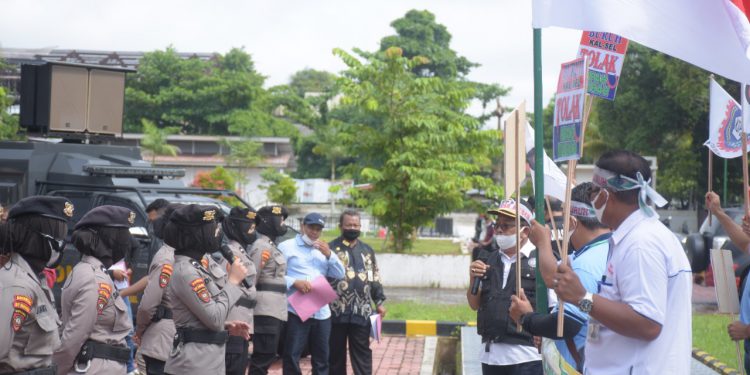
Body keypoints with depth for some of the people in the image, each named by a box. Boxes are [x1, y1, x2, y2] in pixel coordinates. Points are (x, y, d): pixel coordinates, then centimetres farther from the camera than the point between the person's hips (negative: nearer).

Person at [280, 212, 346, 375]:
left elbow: (340, 274, 12)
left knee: (321, 358, 11)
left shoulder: (323, 250, 21)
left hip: (321, 312, 5)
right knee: (292, 357, -6)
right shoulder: (286, 247, 2)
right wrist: (294, 282, -22)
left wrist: (329, 255, -2)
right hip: (296, 311, -5)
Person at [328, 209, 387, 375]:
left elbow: (375, 278, 19)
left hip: (361, 312, 3)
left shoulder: (367, 250, 14)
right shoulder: (331, 248, -1)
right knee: (335, 352, 6)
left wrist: (379, 302, 11)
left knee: (362, 352, 3)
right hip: (336, 310, -3)